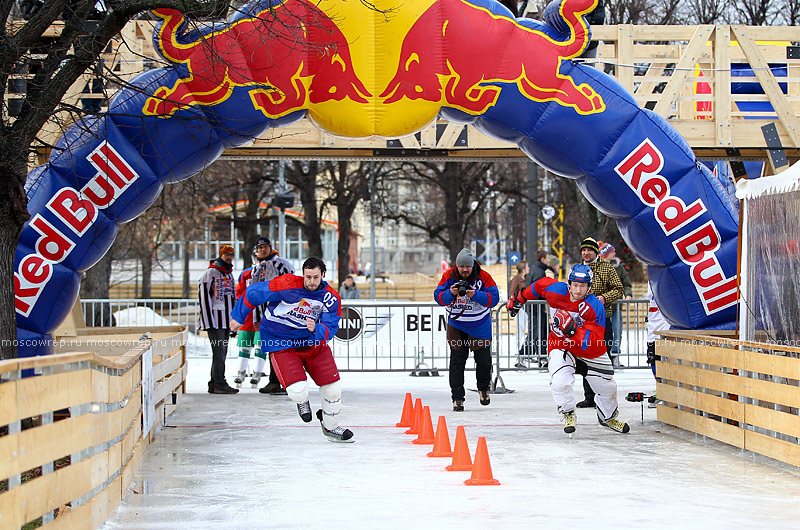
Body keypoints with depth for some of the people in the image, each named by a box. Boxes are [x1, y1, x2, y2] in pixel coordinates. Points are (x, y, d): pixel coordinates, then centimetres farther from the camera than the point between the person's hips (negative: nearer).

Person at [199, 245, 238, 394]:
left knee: (222, 353, 9)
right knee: (219, 351, -12)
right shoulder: (210, 273, -7)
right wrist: (209, 322, -18)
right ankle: (219, 384, -12)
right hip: (214, 321, -8)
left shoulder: (230, 275, 20)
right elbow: (203, 296, -12)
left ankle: (214, 384, 14)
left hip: (226, 321, 8)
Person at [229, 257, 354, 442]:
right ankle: (302, 401, 20)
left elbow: (330, 329, -10)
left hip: (312, 340, 4)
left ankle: (330, 427, 30)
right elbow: (253, 293, -11)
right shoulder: (287, 285, -23)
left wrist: (316, 329, -34)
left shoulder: (331, 297, -10)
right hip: (281, 343, -4)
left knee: (333, 388, 2)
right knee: (298, 391, -20)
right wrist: (238, 317, 0)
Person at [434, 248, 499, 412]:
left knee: (484, 360, 6)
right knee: (457, 361, -3)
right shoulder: (449, 276, -7)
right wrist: (451, 293, -31)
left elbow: (493, 298, -18)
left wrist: (475, 295, -33)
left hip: (480, 326, 0)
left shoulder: (483, 277, -12)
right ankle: (457, 398, 2)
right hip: (456, 326, 0)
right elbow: (438, 297, -10)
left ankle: (483, 388, 33)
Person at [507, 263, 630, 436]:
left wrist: (572, 330, -45)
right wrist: (519, 299, 15)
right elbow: (541, 285, 3)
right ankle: (568, 414, 6)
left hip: (589, 350, 0)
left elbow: (592, 343, -31)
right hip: (560, 344, 0)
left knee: (607, 386, 11)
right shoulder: (556, 291, -22)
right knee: (560, 383, -25)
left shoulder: (595, 308, -27)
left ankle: (608, 418, 42)